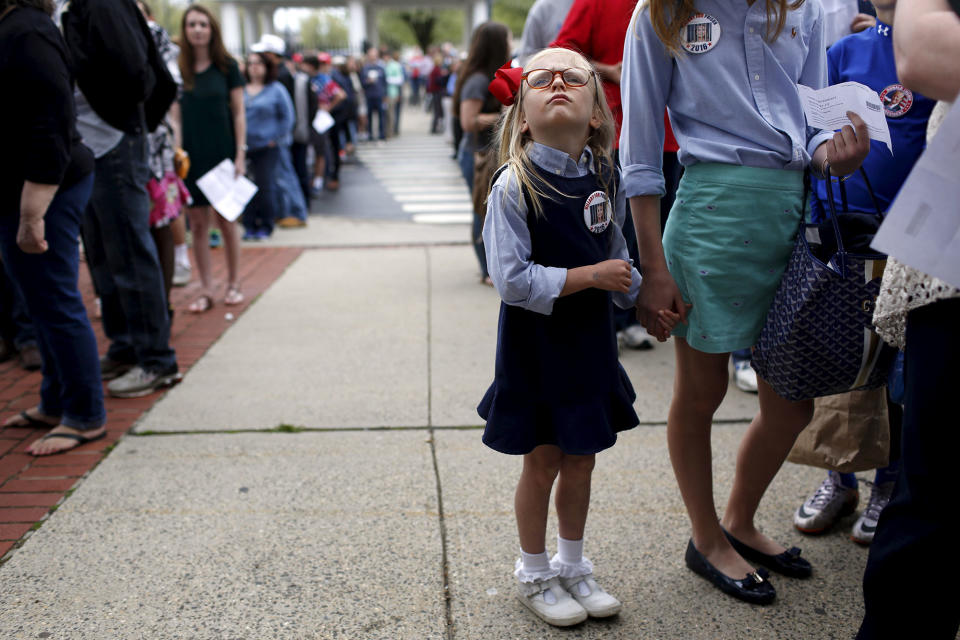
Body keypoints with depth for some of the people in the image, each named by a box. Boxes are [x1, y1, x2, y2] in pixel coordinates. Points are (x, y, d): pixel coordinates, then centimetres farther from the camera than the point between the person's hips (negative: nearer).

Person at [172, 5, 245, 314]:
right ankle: (206, 290, 11)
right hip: (191, 156, 2)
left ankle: (233, 284, 17)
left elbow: (238, 112, 1)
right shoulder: (178, 69, 5)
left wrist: (240, 154, -5)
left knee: (225, 220, 3)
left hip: (222, 153, -1)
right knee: (198, 224, 2)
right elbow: (175, 115, 7)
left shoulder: (227, 67, 1)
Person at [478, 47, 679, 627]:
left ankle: (573, 566, 37)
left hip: (591, 341, 5)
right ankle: (535, 575, 30)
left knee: (581, 460, 16)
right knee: (542, 463, 8)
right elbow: (512, 280, -22)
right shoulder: (515, 186, -17)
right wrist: (590, 277, -20)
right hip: (536, 345, -5)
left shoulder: (604, 178, 1)